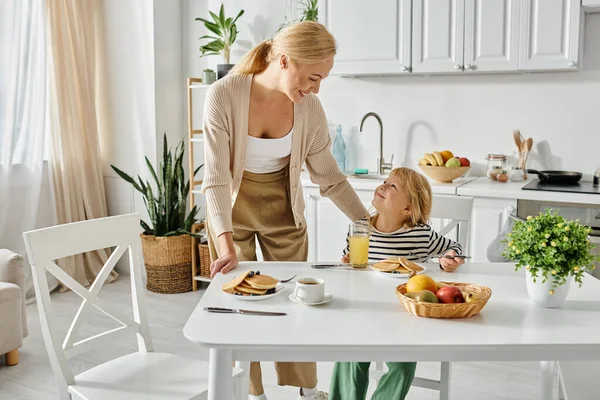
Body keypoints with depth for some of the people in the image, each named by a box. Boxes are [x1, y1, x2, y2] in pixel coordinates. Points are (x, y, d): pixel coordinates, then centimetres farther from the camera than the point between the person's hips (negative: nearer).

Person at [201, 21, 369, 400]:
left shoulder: (310, 108, -16)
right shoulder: (224, 96, -26)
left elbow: (330, 178, -6)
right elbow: (216, 177, -27)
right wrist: (226, 242, -36)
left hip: (283, 209, 2)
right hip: (231, 208, -2)